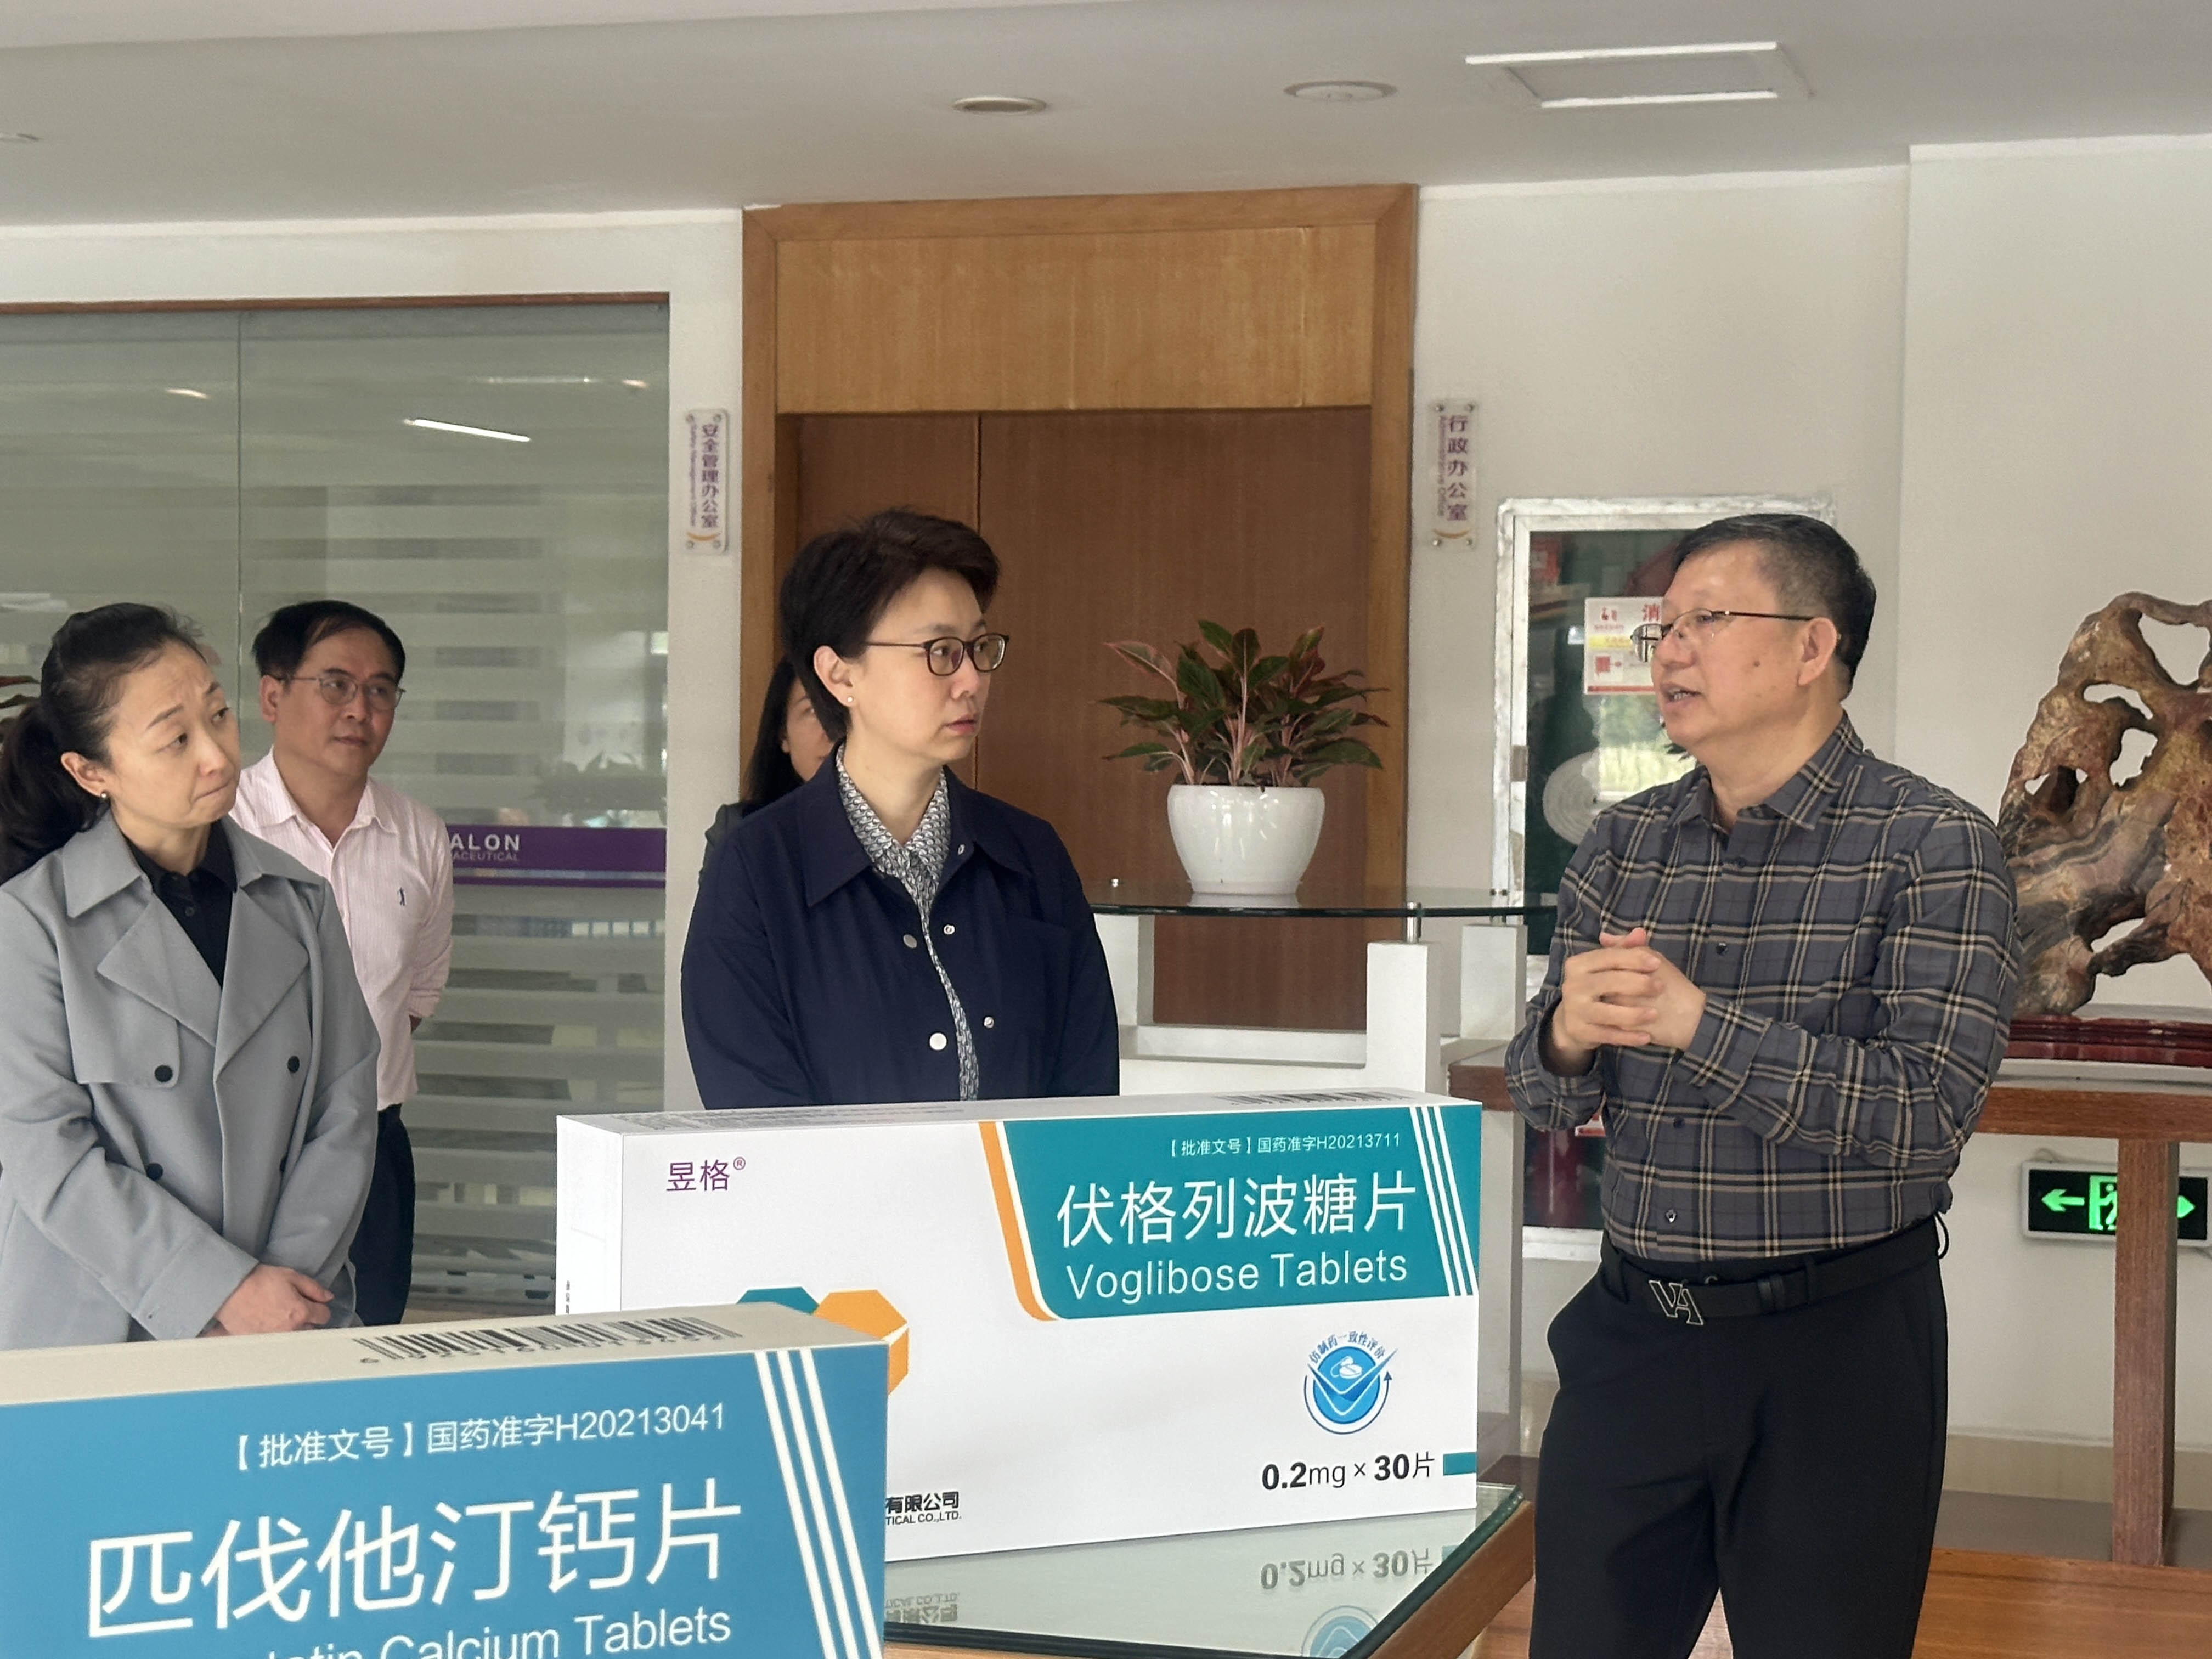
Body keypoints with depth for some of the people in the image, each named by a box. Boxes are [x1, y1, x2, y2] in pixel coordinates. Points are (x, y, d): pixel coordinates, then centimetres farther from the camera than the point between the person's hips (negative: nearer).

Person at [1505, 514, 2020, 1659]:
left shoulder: (1933, 847, -9)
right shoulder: (1622, 847, 7)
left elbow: (1926, 1112, -19)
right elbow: (1542, 1098, 7)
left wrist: (1696, 1021, -26)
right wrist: (1569, 1038, -17)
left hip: (1838, 1346, -4)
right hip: (1633, 1328, 5)